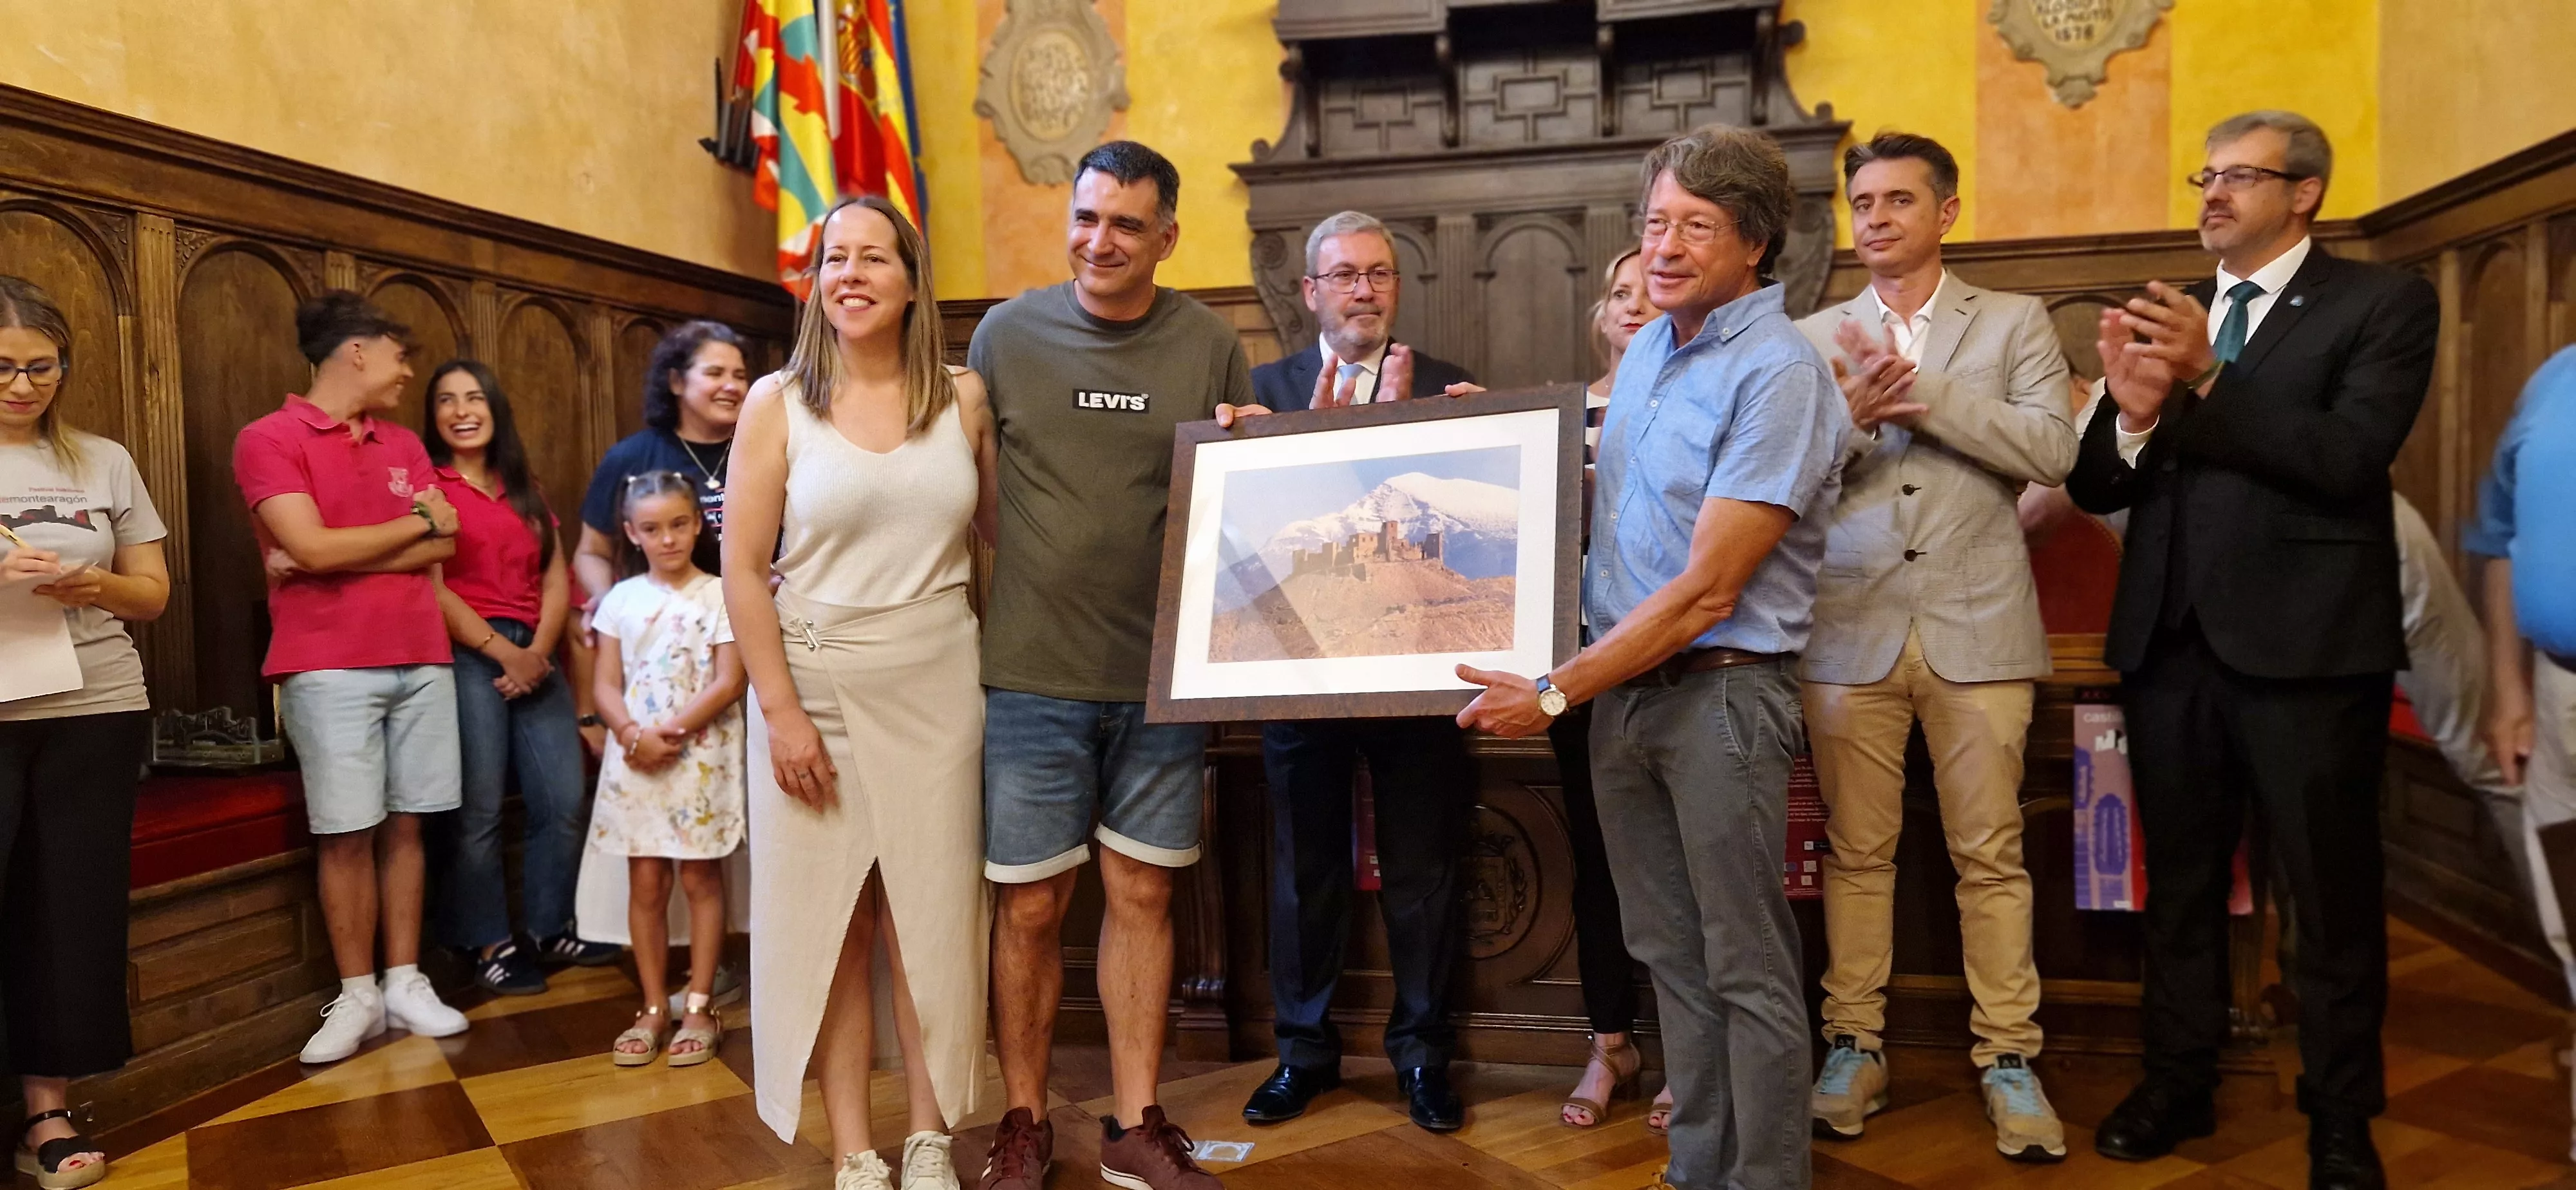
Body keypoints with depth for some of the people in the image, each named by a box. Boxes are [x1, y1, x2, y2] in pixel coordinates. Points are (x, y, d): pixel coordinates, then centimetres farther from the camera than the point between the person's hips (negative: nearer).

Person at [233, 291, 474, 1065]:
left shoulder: (405, 446, 16)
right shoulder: (269, 439, -2)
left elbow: (443, 549, 6)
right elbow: (312, 546, -14)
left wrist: (343, 554, -8)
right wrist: (418, 522, -1)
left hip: (421, 659, 5)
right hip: (329, 667, -5)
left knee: (406, 825, 7)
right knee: (347, 832, -1)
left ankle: (405, 983, 15)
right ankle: (357, 996, 10)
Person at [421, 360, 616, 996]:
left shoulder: (524, 489, 19)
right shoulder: (428, 484, 1)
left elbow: (556, 578, 12)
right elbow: (432, 589, -7)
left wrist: (540, 650, -4)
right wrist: (504, 651, -12)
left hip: (534, 654, 5)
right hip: (466, 654, -5)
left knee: (564, 799, 2)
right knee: (479, 808, -5)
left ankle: (552, 926, 18)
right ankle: (490, 944, 8)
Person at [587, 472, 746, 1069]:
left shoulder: (719, 596, -3)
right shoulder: (621, 600, 7)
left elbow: (729, 682, -9)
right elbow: (606, 686, 4)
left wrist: (672, 731, -16)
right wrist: (634, 734, -14)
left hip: (701, 757, -3)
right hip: (636, 759, 3)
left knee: (700, 879, 3)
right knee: (645, 884, 7)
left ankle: (699, 1008, 11)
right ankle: (653, 1008, 17)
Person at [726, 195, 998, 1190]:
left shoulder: (964, 398, 3)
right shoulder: (777, 402, -2)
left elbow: (1001, 531, 13)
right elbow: (743, 569, -5)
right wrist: (781, 711, -11)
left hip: (939, 685, 2)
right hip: (818, 685, -1)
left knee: (932, 913, 7)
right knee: (828, 919, 5)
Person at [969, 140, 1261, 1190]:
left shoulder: (1210, 345, 3)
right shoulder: (1008, 334, 0)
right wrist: (968, 630, 0)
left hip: (1161, 675, 1)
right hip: (1030, 674, -1)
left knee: (1142, 896, 9)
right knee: (1030, 906, 7)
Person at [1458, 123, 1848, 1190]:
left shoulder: (1777, 374, -15)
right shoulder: (1647, 348, 10)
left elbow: (1705, 592, -18)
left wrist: (1553, 694, -16)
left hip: (1719, 692, -7)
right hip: (1622, 684, 8)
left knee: (1746, 968, 3)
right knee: (1670, 954, 15)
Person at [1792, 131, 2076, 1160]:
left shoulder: (2017, 322, 7)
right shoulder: (1812, 338, 10)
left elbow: (2051, 450, -7)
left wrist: (1922, 389, -13)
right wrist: (1848, 418, -15)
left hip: (1976, 628, -1)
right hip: (1849, 631, 1)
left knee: (1991, 854, 4)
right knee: (1856, 851, 7)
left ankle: (2008, 1059, 16)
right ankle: (1854, 1049, 18)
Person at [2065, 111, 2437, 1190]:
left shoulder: (2382, 302, -1)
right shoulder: (2163, 318, 13)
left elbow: (2350, 458, -16)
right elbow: (2094, 488, 5)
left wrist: (2210, 380, -20)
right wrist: (2134, 414, -15)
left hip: (2306, 643, -4)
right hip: (2171, 643, 5)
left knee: (2331, 894, 7)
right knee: (2179, 884, 15)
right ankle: (2178, 1084, 30)